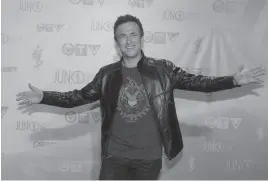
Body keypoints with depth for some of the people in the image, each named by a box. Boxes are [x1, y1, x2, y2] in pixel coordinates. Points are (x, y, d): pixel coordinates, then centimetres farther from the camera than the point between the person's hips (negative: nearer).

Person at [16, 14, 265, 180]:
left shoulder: (162, 69, -2)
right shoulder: (107, 75, 1)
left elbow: (196, 82, -4)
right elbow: (79, 97, 5)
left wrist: (233, 80, -16)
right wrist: (43, 97, -4)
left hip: (149, 157, 0)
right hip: (115, 156, 1)